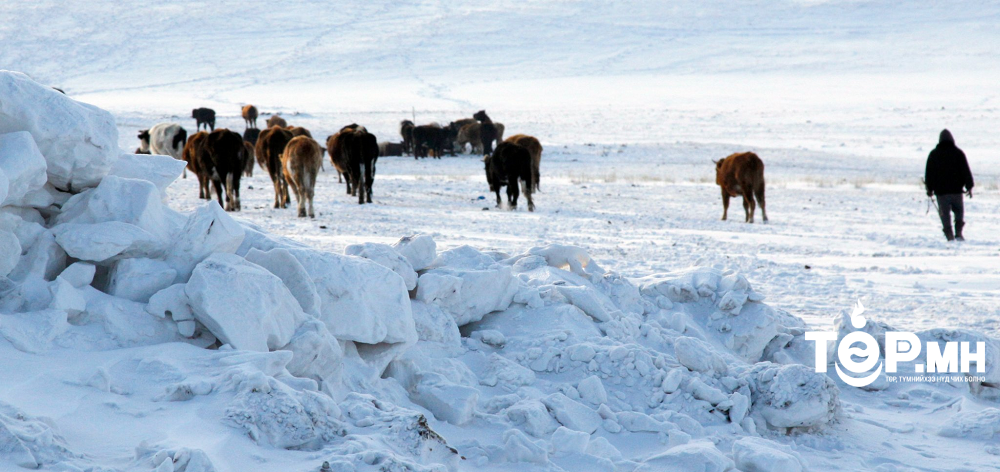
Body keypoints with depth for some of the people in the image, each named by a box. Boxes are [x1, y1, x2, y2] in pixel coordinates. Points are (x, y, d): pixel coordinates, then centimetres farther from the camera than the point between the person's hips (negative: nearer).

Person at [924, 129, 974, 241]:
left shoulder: (934, 154, 4)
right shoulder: (958, 153, 1)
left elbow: (929, 173, 8)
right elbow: (966, 171, -1)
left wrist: (930, 189, 17)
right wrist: (969, 187, 5)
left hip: (941, 191, 0)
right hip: (956, 190, 0)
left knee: (945, 215, 2)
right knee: (959, 212, 15)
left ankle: (950, 236, -7)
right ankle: (958, 234, 0)